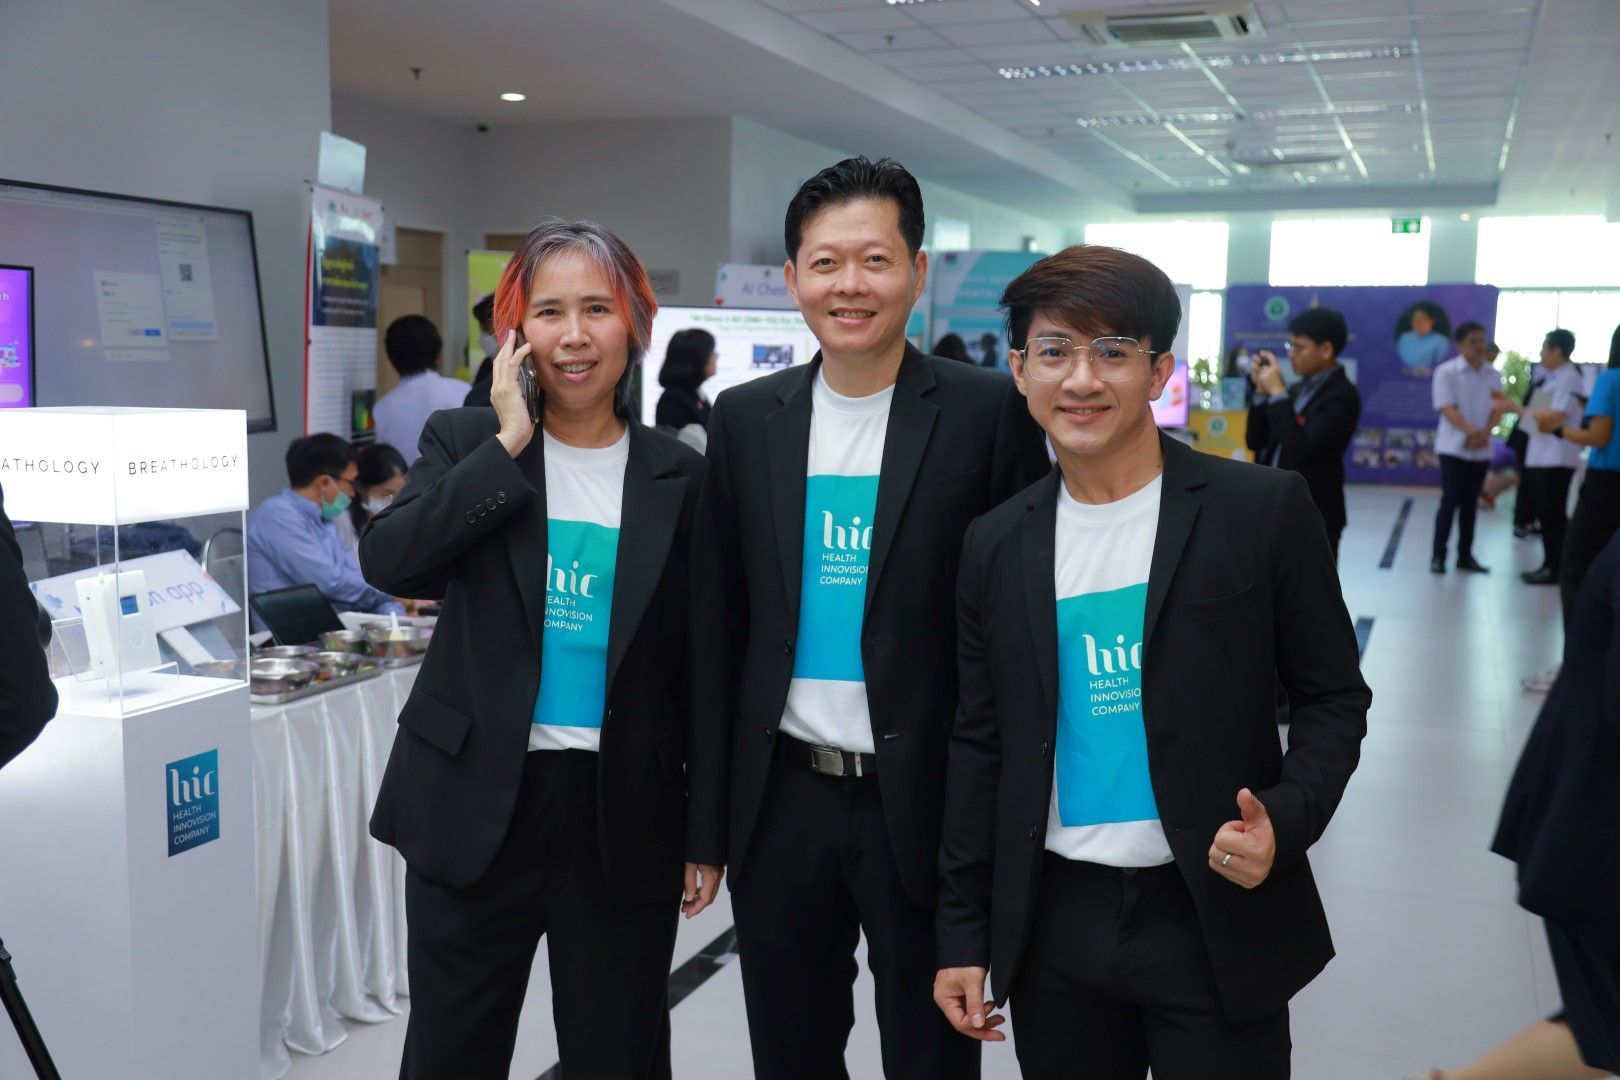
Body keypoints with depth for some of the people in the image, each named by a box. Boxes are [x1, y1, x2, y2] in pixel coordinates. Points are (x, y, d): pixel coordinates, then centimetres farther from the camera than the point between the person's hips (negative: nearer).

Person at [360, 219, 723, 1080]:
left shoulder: (679, 479, 2)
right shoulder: (466, 443, 2)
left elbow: (698, 670, 4)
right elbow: (387, 559, -17)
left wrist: (707, 834, 3)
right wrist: (508, 445, -16)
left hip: (626, 815, 0)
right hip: (476, 805, 0)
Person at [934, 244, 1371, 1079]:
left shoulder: (1264, 509, -7)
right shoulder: (995, 544, 2)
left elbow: (1332, 694, -1)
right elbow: (980, 744, 7)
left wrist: (1286, 821, -18)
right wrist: (962, 932, 8)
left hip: (1215, 920, -2)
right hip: (1055, 920, 3)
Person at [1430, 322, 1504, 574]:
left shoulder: (1493, 375, 7)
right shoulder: (1446, 372, -7)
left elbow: (1498, 409, 4)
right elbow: (1447, 409, -15)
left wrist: (1484, 433, -15)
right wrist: (1472, 431, -26)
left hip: (1481, 449, 5)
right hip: (1454, 447, -5)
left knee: (1470, 503, 9)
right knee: (1450, 501, -6)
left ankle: (1465, 555, 15)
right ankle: (1438, 555, 0)